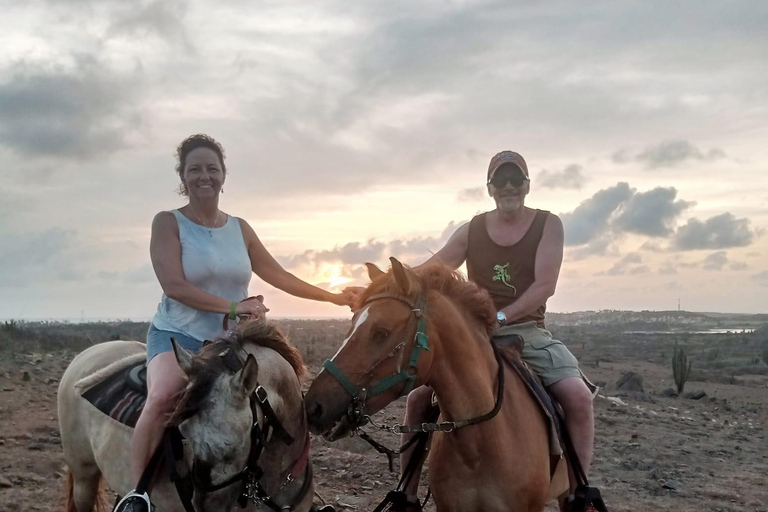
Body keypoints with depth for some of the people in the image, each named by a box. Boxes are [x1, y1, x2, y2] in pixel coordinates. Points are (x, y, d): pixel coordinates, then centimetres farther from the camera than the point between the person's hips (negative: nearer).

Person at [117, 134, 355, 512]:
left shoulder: (239, 228, 10)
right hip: (177, 335, -5)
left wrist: (333, 297, 12)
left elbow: (279, 277, 14)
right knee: (163, 398, -35)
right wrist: (232, 306, -23)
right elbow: (174, 286, -16)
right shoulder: (168, 223, -5)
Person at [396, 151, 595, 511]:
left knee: (578, 396, -25)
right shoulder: (472, 230, 4)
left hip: (528, 332, -2)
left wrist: (501, 317, -26)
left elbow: (545, 285, -13)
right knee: (418, 396, -12)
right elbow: (428, 271, 1)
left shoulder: (548, 225, -2)